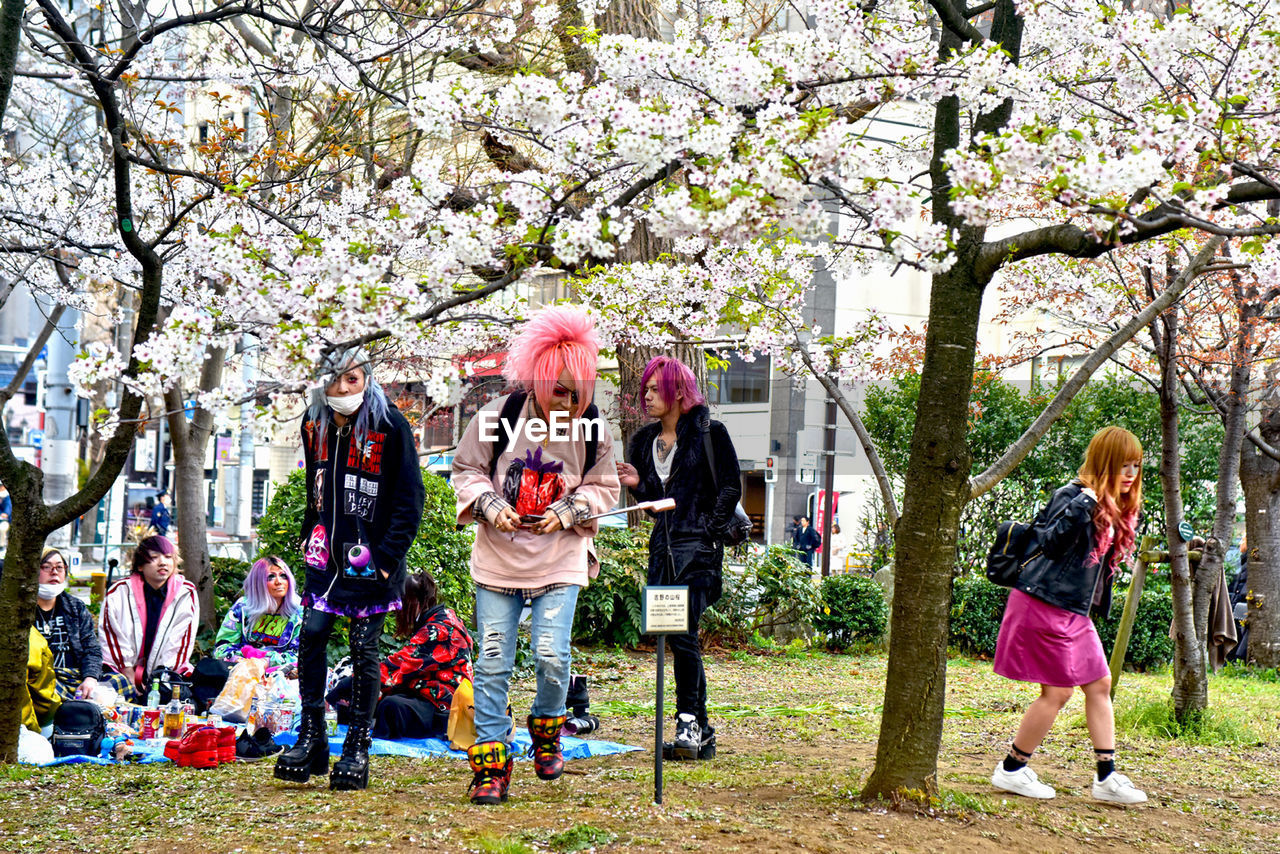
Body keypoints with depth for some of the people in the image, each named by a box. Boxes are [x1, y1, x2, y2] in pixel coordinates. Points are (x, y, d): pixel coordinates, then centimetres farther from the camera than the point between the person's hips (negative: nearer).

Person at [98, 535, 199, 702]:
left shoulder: (186, 594, 1)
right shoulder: (119, 592, -1)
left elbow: (183, 643, 0)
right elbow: (113, 639, -3)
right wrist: (130, 680, -10)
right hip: (120, 670, -1)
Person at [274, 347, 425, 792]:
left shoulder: (390, 426, -11)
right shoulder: (315, 425, 6)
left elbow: (409, 500, -10)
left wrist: (387, 558, -15)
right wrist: (308, 537, 14)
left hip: (372, 557, -5)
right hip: (327, 554, 5)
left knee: (364, 647, -2)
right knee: (312, 634, -2)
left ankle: (357, 747, 9)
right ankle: (311, 738, 10)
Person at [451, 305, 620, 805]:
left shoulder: (593, 432, -3)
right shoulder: (498, 416, -7)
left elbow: (603, 488, 8)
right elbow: (466, 469, 3)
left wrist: (568, 510, -9)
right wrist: (489, 505, -14)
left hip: (560, 562, 0)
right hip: (498, 557, 0)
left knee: (552, 656, -10)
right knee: (493, 661, 0)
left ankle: (546, 730, 22)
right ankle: (490, 764, 11)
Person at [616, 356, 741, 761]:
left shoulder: (709, 433, -2)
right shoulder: (645, 440, 16)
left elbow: (730, 488, -3)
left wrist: (708, 531, -10)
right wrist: (637, 485, 1)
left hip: (697, 547, -7)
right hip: (663, 547, 7)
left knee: (683, 633, -17)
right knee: (674, 637, 5)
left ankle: (690, 721, -10)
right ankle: (701, 734, 12)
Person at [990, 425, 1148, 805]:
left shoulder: (1115, 509, 12)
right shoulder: (1073, 496, -15)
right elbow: (1049, 543, -25)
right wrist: (1082, 507, -34)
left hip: (1074, 611, 9)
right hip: (1045, 606, -9)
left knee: (1100, 684, 8)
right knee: (1059, 690, -4)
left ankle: (1107, 777, 13)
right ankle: (1011, 770, 10)